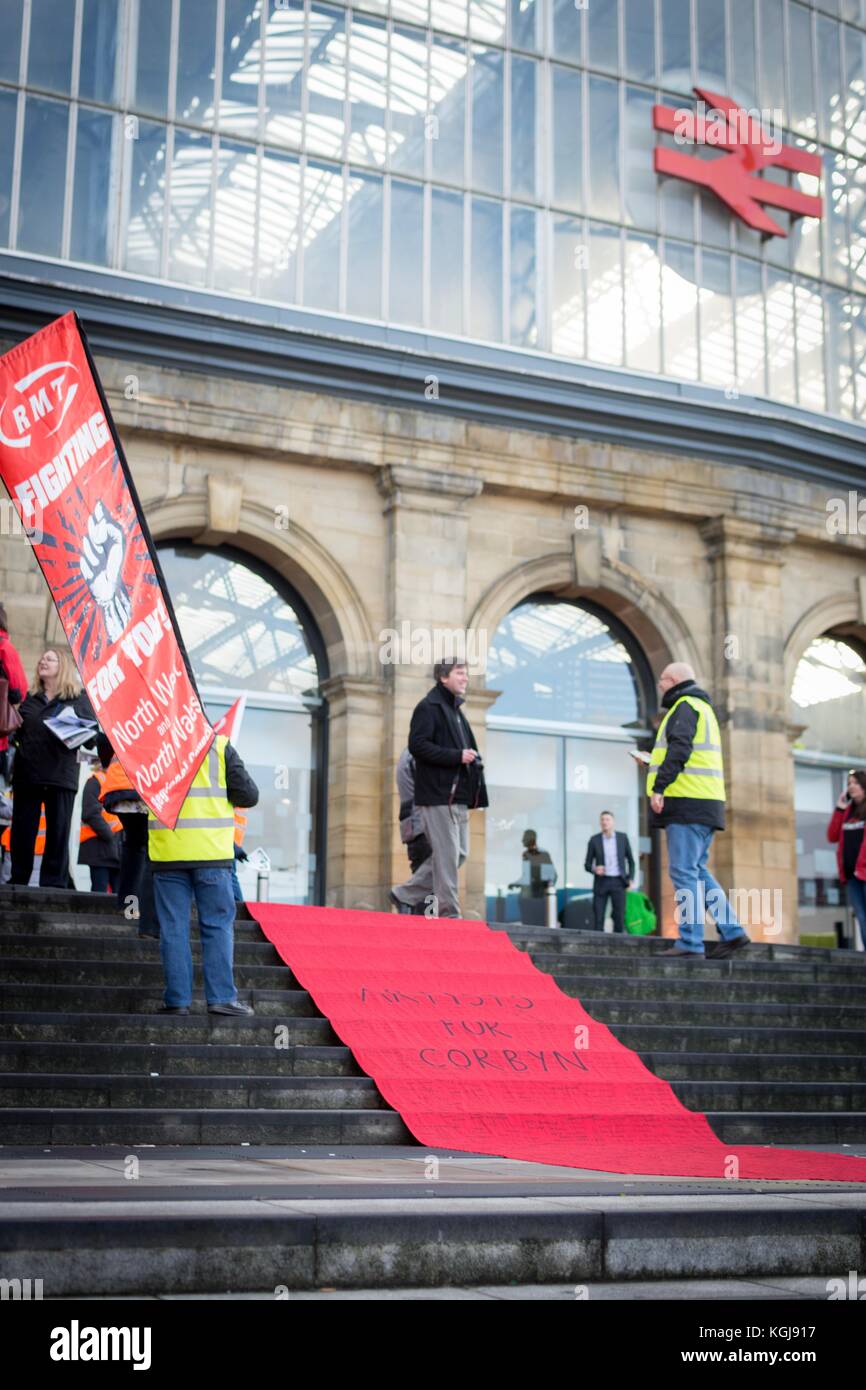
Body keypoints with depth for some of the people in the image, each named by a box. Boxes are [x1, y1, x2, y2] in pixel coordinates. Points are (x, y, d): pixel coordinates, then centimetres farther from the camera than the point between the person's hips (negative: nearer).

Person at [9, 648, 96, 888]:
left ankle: (53, 887, 1)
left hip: (61, 775, -3)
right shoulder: (28, 698, 17)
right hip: (27, 772, 3)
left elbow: (93, 734, 2)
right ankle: (17, 882, 9)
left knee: (58, 833, -1)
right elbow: (14, 728, 17)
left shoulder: (80, 699, 6)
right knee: (22, 831, 2)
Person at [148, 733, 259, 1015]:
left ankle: (177, 999, 4)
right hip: (211, 851, -1)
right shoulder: (219, 746, 0)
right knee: (218, 925, 5)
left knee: (173, 928, 6)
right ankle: (221, 996, 0)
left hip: (167, 853, 2)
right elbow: (248, 795, 0)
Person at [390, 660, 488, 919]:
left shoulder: (455, 709, 22)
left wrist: (471, 758, 9)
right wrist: (457, 756, -20)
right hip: (438, 794, -9)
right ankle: (448, 913, -1)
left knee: (458, 853, 10)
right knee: (447, 855, -7)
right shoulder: (428, 707, -7)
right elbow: (417, 745, -18)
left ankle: (406, 895, 19)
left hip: (457, 795, 9)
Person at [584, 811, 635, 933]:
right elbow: (587, 865, 4)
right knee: (598, 917, -6)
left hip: (618, 882, 0)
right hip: (601, 882, 0)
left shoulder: (622, 837, 4)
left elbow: (630, 859, 12)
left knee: (619, 917, -4)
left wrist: (631, 879, 1)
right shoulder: (594, 840, 1)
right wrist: (594, 869, -19)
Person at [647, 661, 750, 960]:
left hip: (687, 801, -10)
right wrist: (654, 762, 31)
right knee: (697, 871, 13)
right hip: (705, 803, 10)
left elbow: (679, 750, -19)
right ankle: (731, 932, 9)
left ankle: (690, 943, -11)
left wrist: (658, 787, -23)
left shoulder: (685, 707, -5)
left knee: (684, 872, -10)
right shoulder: (703, 708, 25)